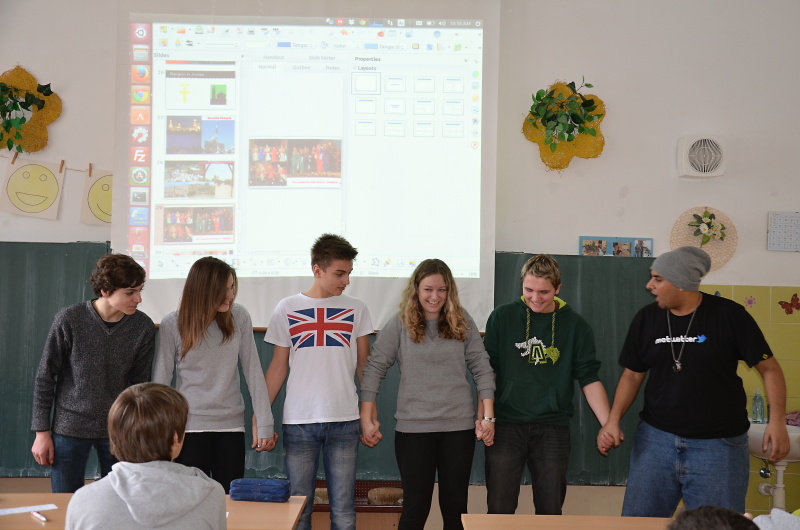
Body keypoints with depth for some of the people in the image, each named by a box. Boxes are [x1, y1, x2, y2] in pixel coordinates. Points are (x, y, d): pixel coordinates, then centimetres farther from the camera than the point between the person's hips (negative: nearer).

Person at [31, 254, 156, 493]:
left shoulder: (144, 327, -8)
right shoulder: (69, 320, -13)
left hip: (119, 432, 2)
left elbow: (139, 383, 2)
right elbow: (45, 377, -5)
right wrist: (42, 432, -4)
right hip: (70, 429, -1)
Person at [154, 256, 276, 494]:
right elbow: (161, 379, -1)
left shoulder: (239, 318, -2)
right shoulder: (172, 324, -6)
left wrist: (265, 424, -3)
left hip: (231, 425, 2)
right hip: (190, 427, -2)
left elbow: (253, 372, 0)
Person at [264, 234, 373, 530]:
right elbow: (278, 368, 8)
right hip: (298, 422, 0)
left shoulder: (356, 310, 5)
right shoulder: (286, 309, 5)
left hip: (344, 420, 0)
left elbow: (364, 366, 9)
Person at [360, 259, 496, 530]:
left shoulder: (462, 322, 2)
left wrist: (488, 416, -2)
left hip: (459, 426, 2)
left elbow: (482, 368, 3)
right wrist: (367, 418, -9)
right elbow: (375, 368, -3)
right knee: (415, 507, 2)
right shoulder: (400, 324, -3)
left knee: (455, 507, 9)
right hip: (413, 427, -2)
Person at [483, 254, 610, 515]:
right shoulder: (502, 317, 1)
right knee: (499, 509, 0)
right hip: (506, 423, -1)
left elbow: (589, 378, 3)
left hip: (553, 427, 1)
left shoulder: (575, 325, 3)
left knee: (550, 510, 6)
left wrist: (608, 425, -8)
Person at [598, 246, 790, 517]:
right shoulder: (646, 318, 2)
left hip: (718, 443, -3)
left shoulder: (729, 315, -10)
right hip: (655, 438, 4)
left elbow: (769, 368, -5)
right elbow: (632, 374, 9)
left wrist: (777, 420, -16)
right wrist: (613, 420, -4)